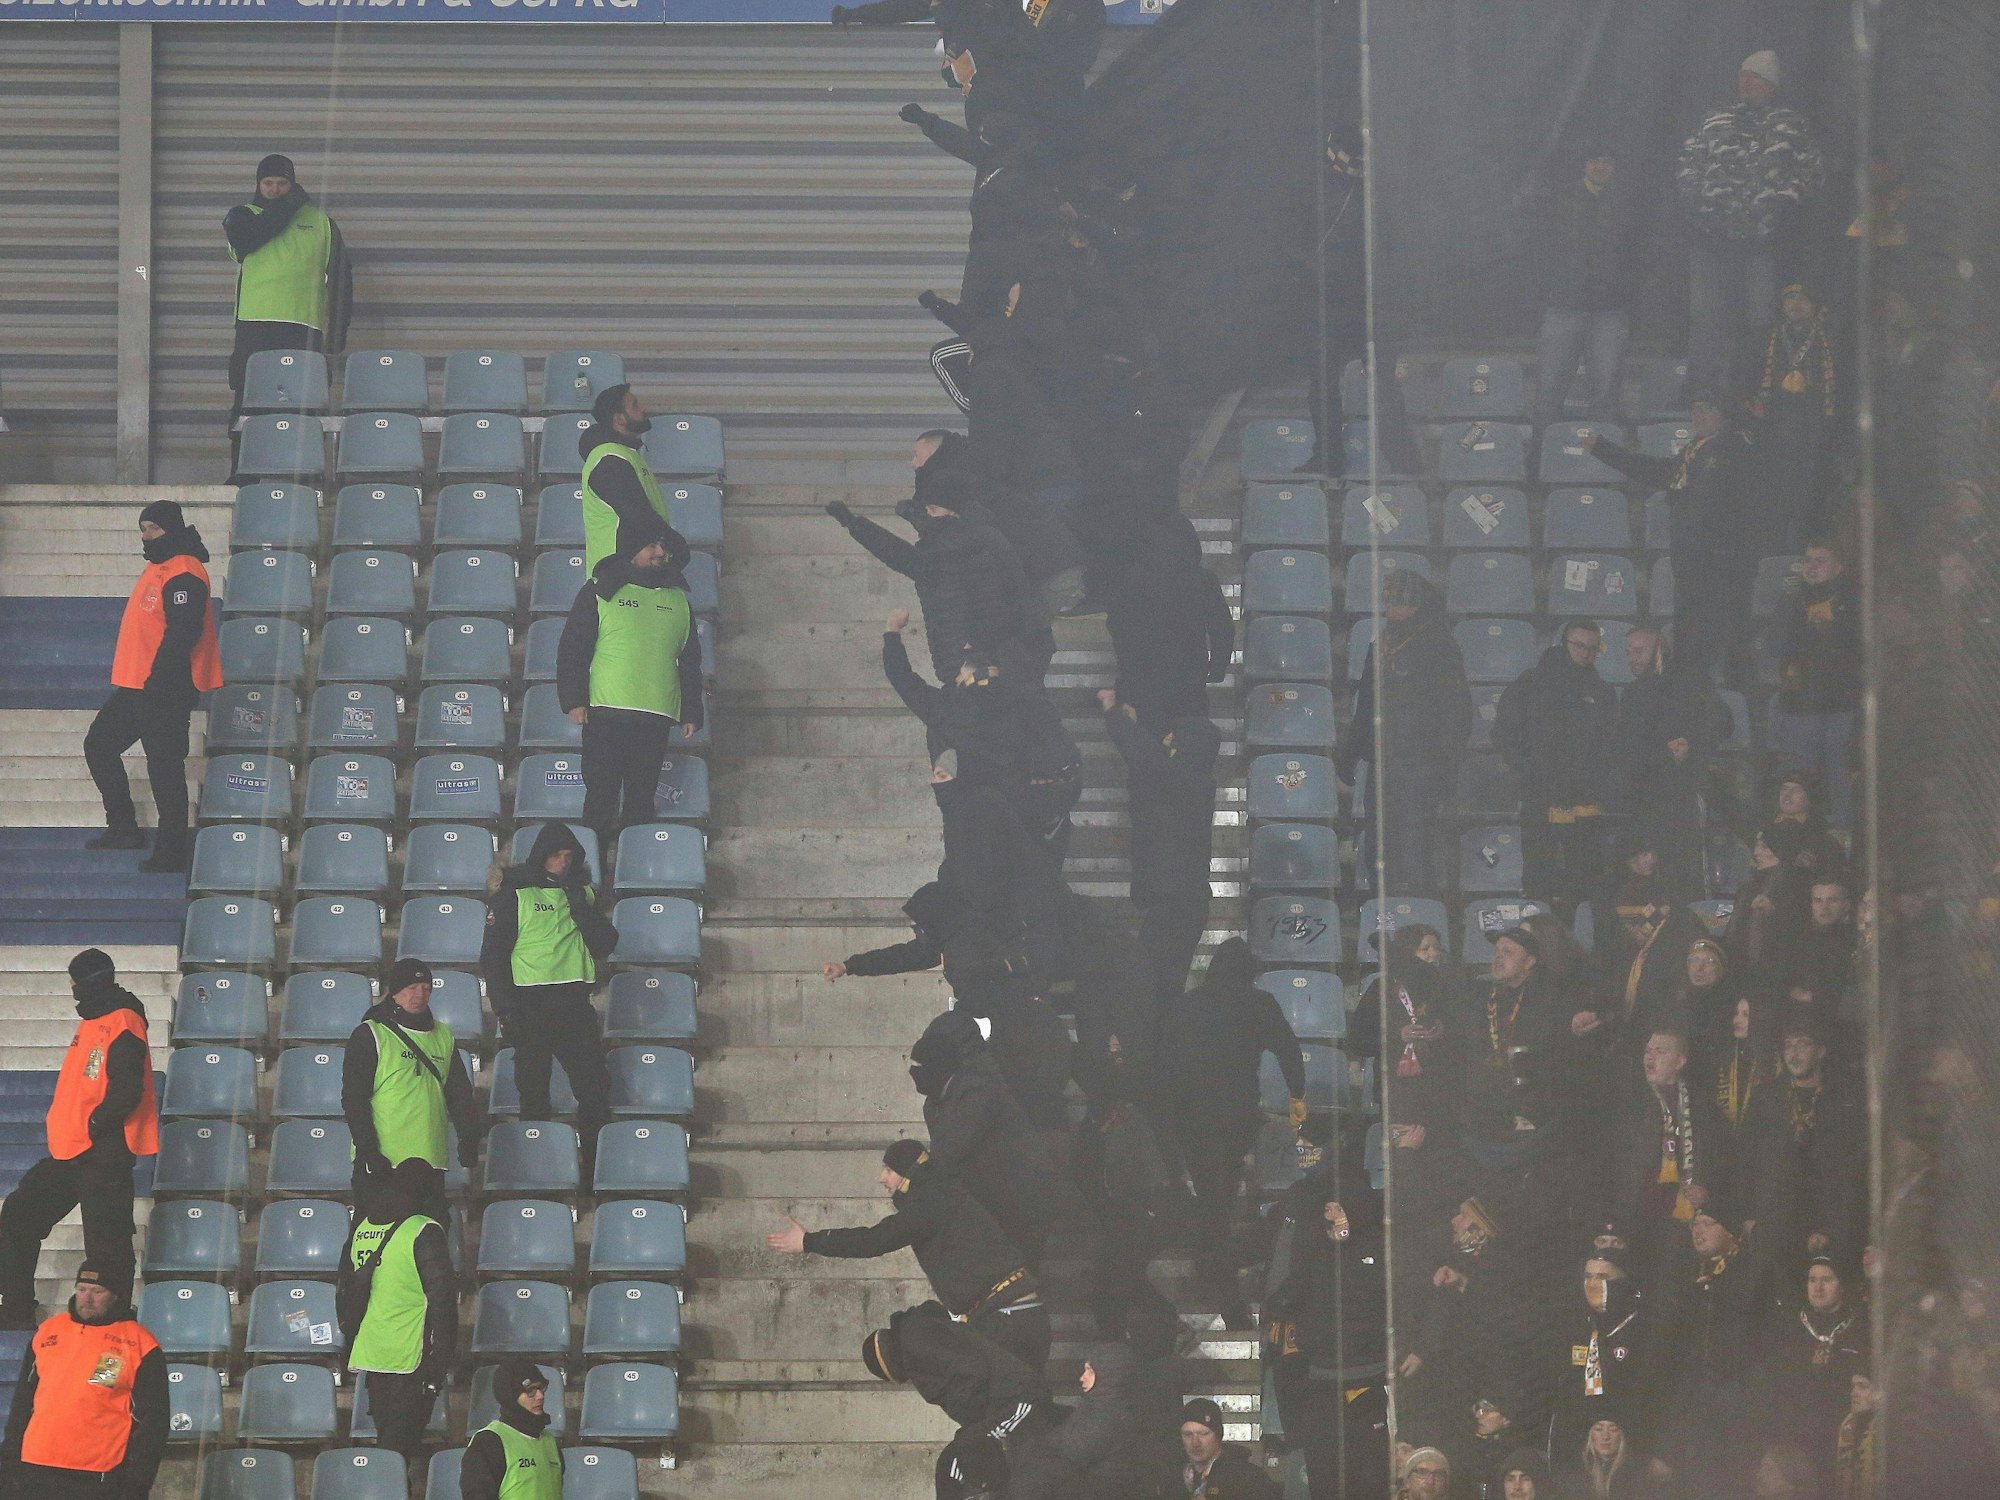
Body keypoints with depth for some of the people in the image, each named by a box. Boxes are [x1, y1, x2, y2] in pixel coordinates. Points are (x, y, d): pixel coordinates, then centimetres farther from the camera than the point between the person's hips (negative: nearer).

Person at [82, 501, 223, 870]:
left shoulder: (183, 575, -17)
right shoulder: (156, 569, 15)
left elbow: (183, 632, -25)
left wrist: (158, 682, -26)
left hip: (163, 691, -11)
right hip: (135, 687, 11)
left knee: (164, 769, -5)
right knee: (99, 745, 17)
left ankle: (171, 853, 2)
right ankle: (122, 828, 25)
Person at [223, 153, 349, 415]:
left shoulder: (321, 222, 16)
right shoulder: (244, 215, 13)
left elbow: (340, 276, 14)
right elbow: (246, 239, -11)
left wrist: (338, 329, 4)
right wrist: (292, 203, -1)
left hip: (304, 325, 1)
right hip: (255, 322, -1)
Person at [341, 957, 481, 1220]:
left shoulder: (444, 1037, 17)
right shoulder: (369, 1036, -1)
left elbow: (460, 1095, 19)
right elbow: (353, 1099, -5)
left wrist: (469, 1139, 4)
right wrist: (369, 1151, -14)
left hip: (430, 1161, 5)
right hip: (382, 1164, -5)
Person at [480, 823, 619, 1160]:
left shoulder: (584, 893, 13)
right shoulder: (515, 895, 0)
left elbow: (605, 945, 6)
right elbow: (492, 956, -2)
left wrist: (580, 906, -7)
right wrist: (506, 1011, -9)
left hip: (575, 1005, 3)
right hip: (530, 1003, -3)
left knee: (595, 1087, -3)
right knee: (533, 1091, 1)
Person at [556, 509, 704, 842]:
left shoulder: (678, 599, 16)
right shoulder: (600, 592, 4)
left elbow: (690, 661, 20)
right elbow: (572, 648, 2)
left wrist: (691, 713, 13)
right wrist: (574, 700, -8)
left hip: (657, 715, 3)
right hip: (605, 712, -3)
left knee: (641, 799, 4)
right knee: (601, 795, -5)